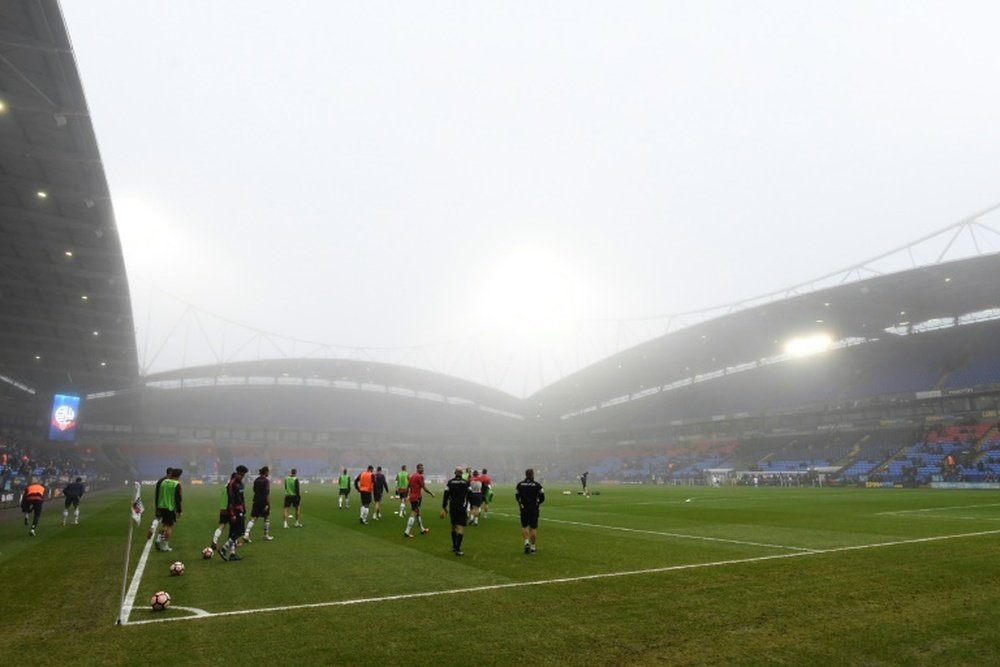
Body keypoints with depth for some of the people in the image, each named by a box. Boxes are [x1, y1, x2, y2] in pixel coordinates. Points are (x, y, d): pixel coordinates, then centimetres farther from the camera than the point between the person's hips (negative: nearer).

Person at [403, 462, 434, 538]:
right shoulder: (420, 476, -13)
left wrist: (408, 496, 23)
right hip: (416, 498, -9)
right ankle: (407, 532, -9)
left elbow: (408, 486, 17)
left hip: (412, 497, 9)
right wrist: (431, 494, 0)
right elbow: (424, 488, -12)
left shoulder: (412, 476, 12)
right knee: (413, 515, -7)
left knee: (417, 514, 18)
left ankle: (422, 530, 31)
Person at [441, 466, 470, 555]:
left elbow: (445, 495, -1)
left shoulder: (450, 482, 0)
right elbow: (469, 496, -3)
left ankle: (454, 546, 29)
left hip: (452, 508, 3)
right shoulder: (466, 483, -5)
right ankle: (458, 549, -10)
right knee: (461, 528, -3)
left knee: (454, 526, 20)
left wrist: (443, 508, 5)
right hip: (462, 508, -3)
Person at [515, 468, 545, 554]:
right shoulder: (537, 485, -6)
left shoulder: (520, 484, -1)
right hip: (534, 509, -1)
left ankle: (526, 542, -3)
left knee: (524, 526, 17)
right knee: (533, 528, 7)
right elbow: (542, 498, -4)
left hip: (524, 509, 1)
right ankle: (532, 547, 10)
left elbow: (516, 496, 3)